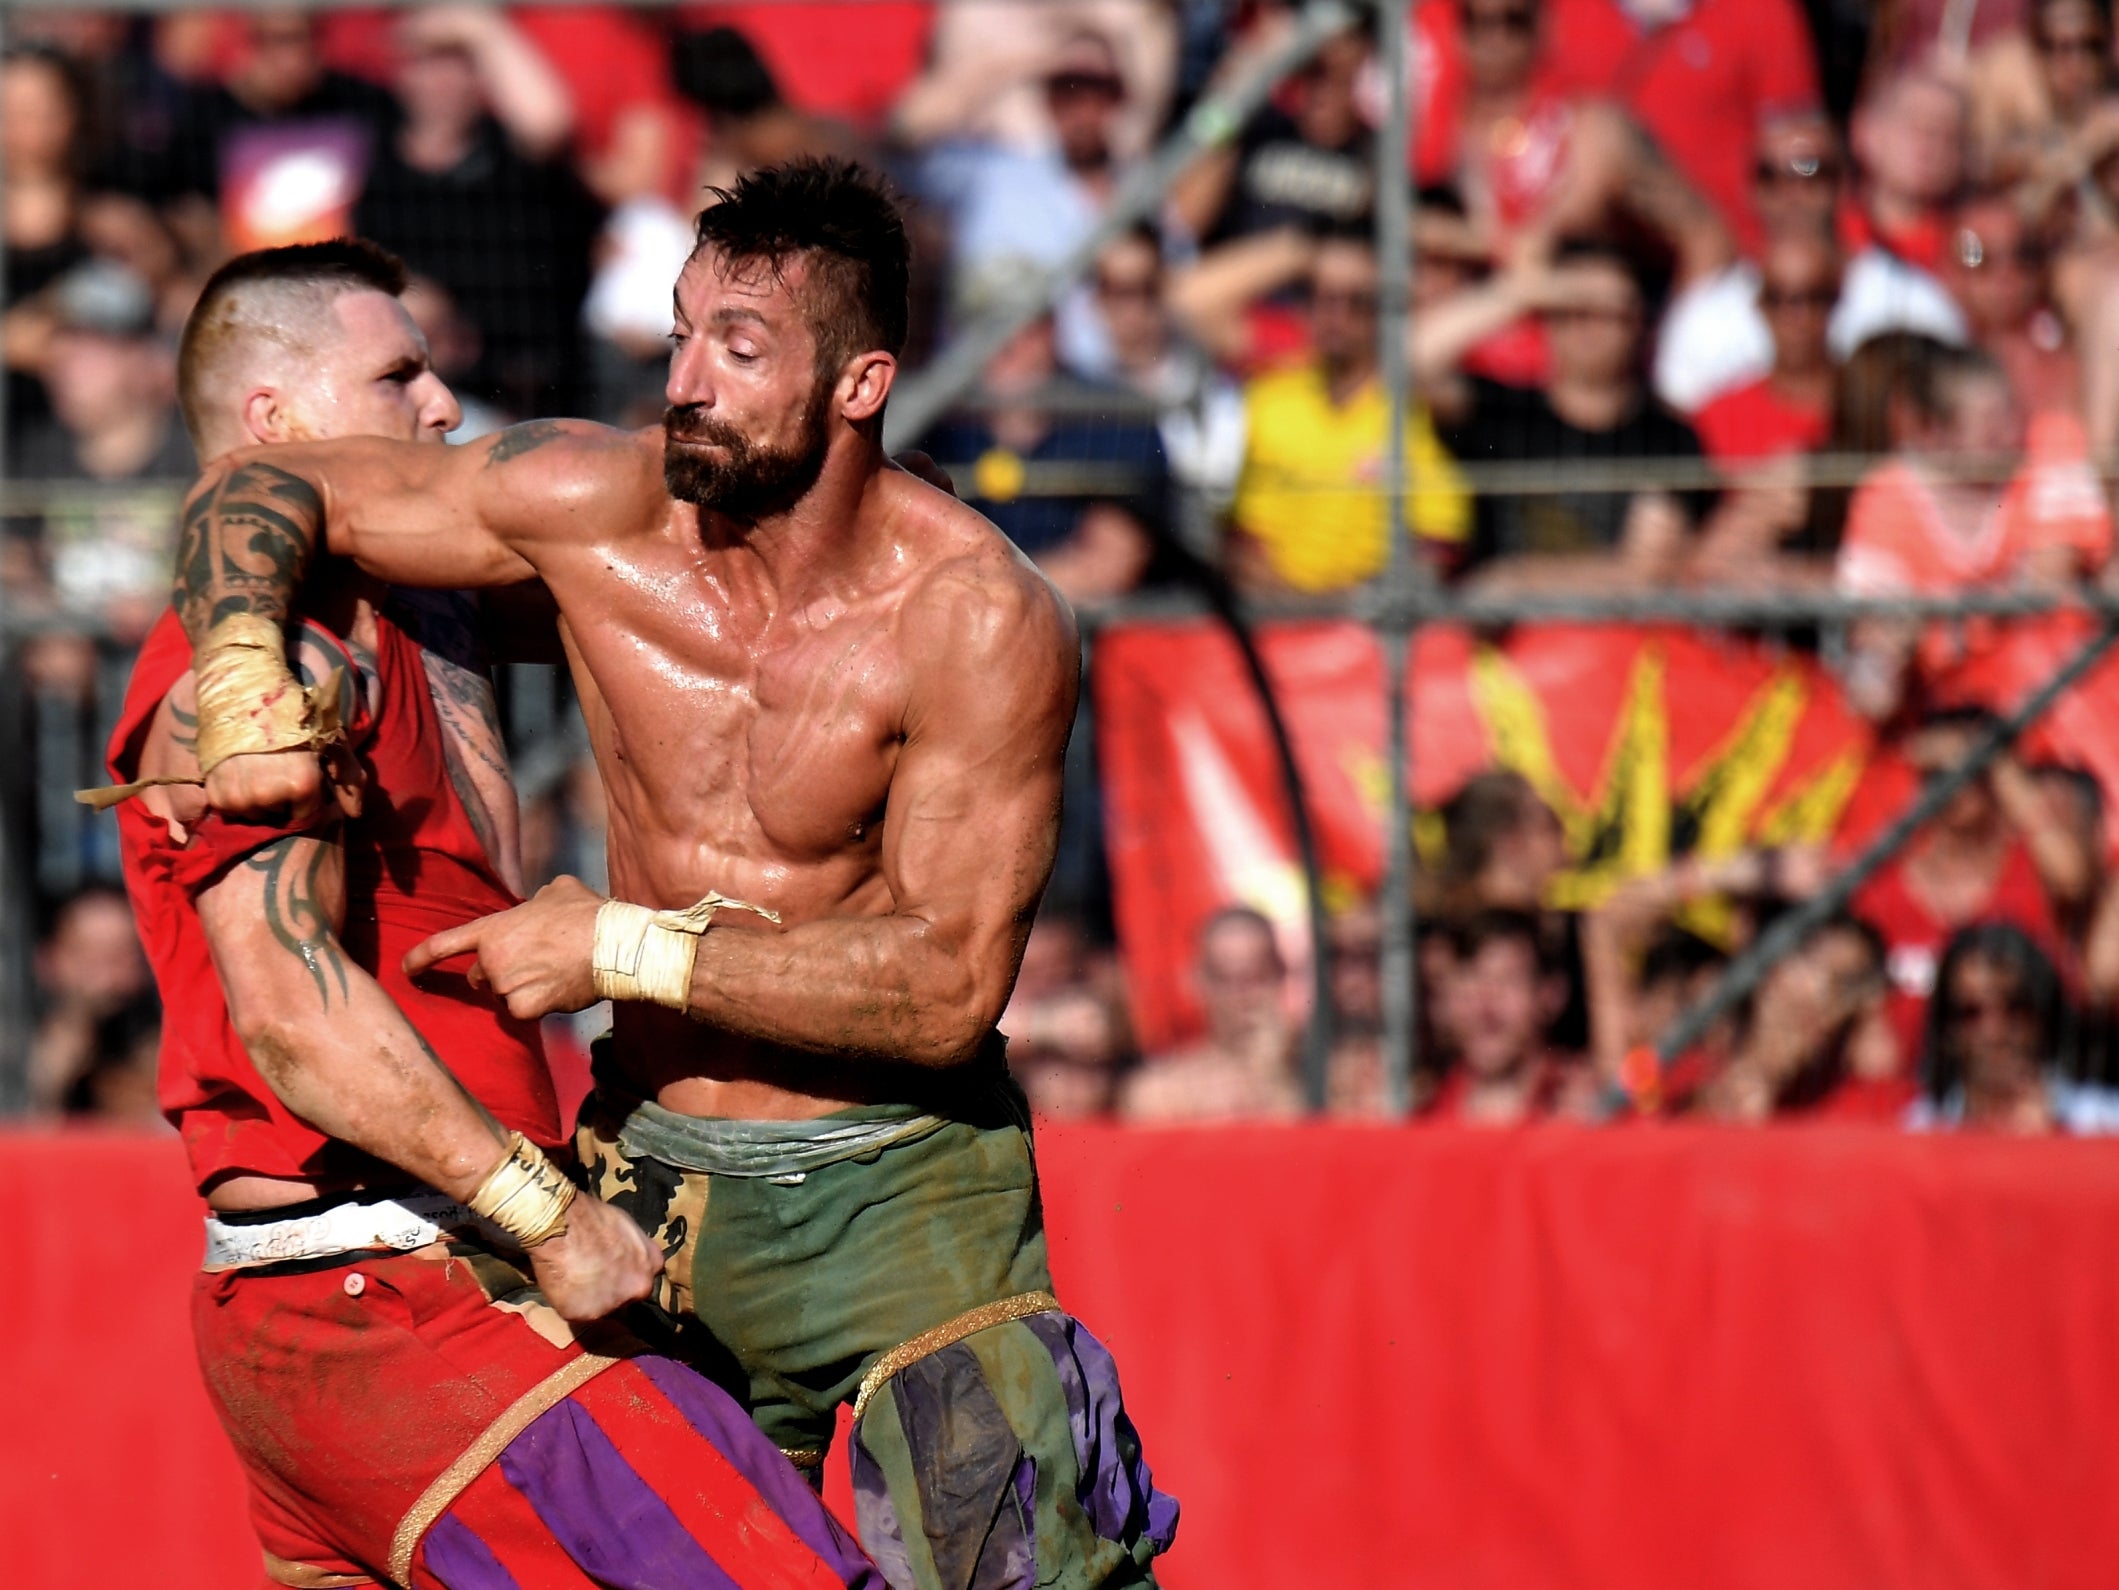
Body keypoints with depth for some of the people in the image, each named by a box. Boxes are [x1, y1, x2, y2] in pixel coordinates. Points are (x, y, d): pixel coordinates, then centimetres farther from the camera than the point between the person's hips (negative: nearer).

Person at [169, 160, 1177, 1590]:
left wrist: (628, 949, -21)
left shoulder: (984, 625, -18)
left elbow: (951, 987, -20)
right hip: (652, 1179, 4)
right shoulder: (601, 507, -7)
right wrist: (242, 684, -18)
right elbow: (264, 488, 3)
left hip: (898, 1190, -4)